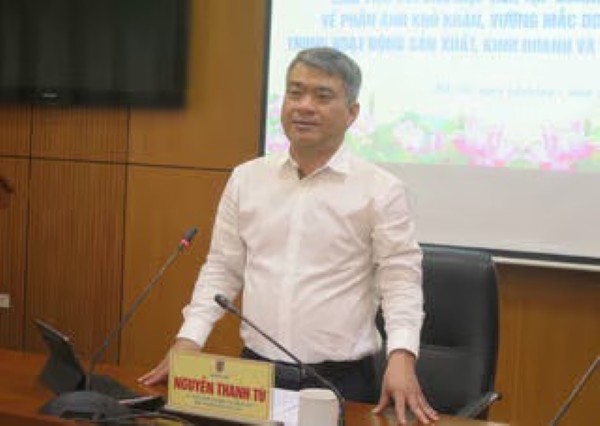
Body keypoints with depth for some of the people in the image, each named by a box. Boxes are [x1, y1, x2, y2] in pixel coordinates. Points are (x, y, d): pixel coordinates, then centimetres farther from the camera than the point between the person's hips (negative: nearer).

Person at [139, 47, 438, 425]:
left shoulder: (381, 190, -5)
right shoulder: (246, 178, 7)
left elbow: (400, 280, -7)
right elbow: (221, 270, 11)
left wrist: (401, 357, -22)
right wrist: (188, 341, 0)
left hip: (341, 379, -3)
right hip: (255, 369, 3)